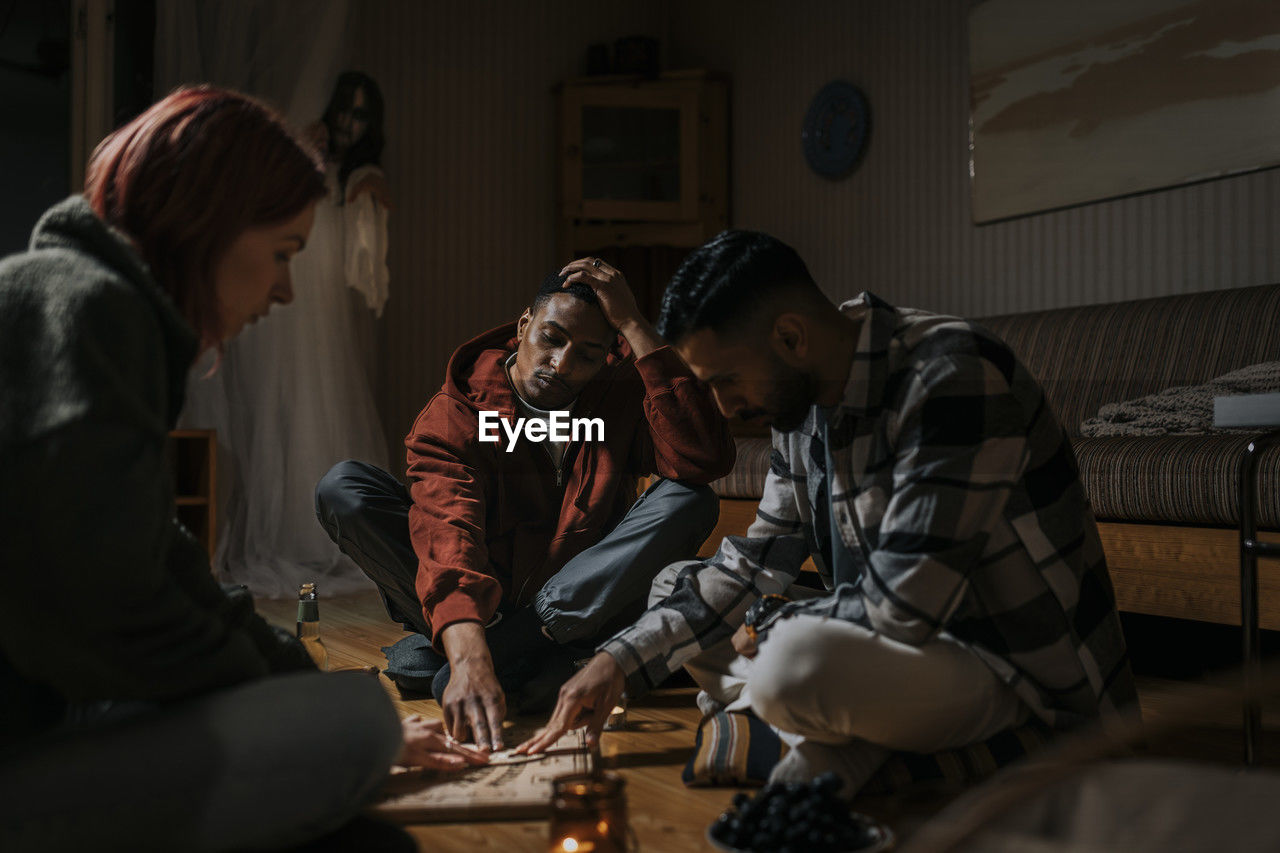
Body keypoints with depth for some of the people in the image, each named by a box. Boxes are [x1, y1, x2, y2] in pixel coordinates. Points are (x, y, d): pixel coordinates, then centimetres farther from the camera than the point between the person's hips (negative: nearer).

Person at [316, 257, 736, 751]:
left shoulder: (623, 393, -4)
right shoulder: (453, 414, -12)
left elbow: (707, 460, -24)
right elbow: (448, 532, -30)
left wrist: (634, 327, -23)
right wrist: (469, 658, -49)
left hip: (585, 602, 2)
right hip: (473, 611, -1)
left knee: (691, 503, -24)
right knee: (344, 489, -20)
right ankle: (537, 656, -25)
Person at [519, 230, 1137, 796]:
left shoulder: (951, 380, -25)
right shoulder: (804, 401, 2)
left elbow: (903, 608, -29)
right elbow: (751, 567, 11)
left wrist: (765, 626, -11)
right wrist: (622, 660, 0)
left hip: (1025, 673, -9)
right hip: (907, 633, 9)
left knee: (798, 662, -37)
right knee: (675, 584, 9)